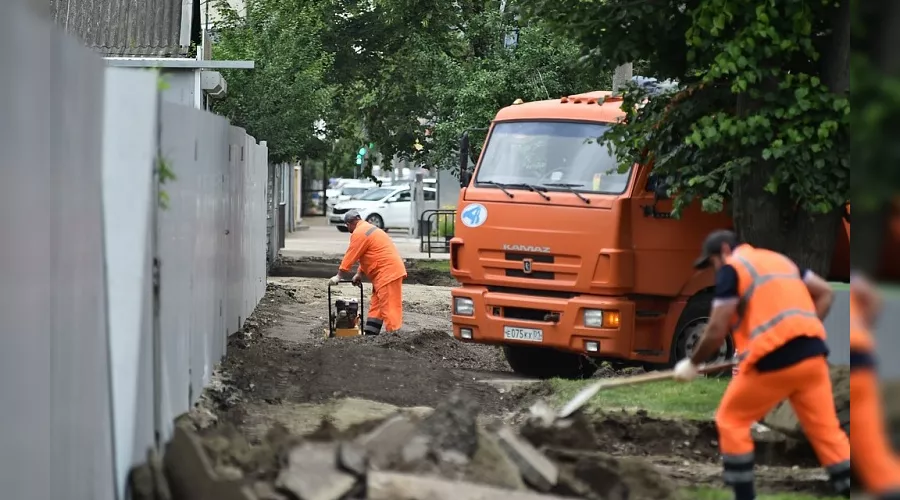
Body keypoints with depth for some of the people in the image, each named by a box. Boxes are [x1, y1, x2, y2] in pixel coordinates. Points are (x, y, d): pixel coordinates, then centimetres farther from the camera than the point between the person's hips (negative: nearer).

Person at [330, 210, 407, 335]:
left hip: (388, 273, -10)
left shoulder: (359, 233, -10)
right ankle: (370, 335, 14)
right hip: (387, 272, 10)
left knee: (389, 307, -13)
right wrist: (360, 274, 19)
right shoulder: (367, 229, 22)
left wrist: (338, 276, -1)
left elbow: (350, 257, -9)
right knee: (376, 305, 13)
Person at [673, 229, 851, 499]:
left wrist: (692, 363, 8)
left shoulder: (732, 268, 2)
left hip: (774, 359, -6)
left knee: (731, 420, 10)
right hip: (813, 354, 6)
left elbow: (717, 330, -5)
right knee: (826, 429, 8)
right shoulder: (780, 259, 24)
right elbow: (826, 293, 21)